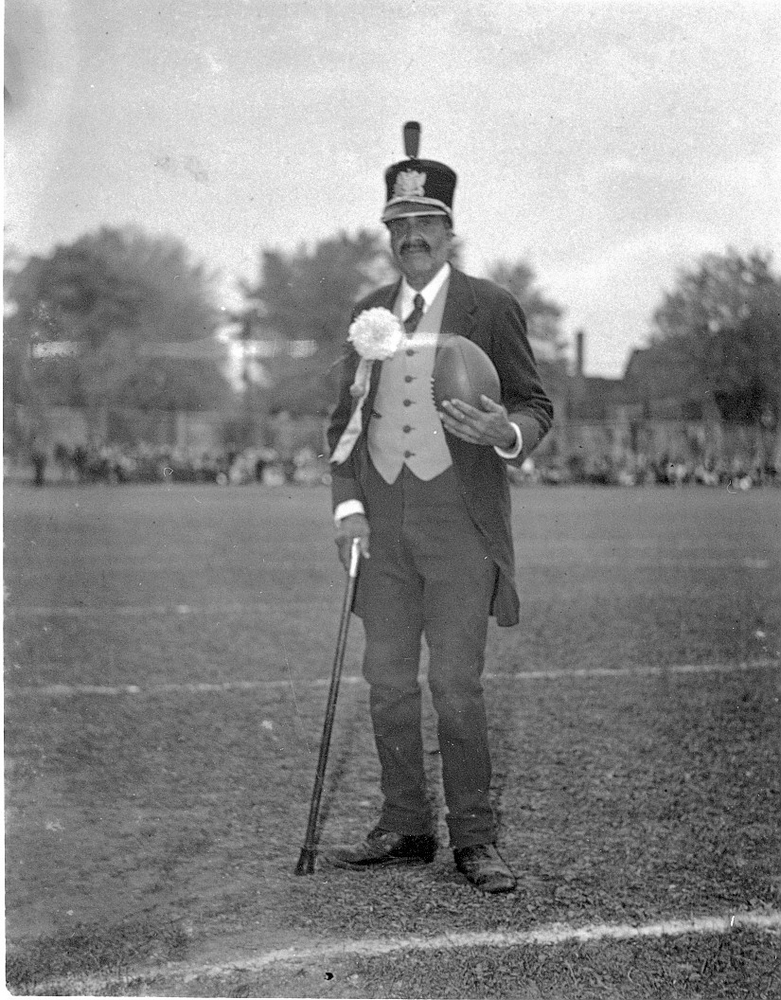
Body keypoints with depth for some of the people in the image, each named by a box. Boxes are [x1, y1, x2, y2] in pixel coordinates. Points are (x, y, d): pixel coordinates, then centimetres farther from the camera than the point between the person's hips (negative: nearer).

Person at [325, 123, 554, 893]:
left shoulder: (491, 308, 2)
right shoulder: (369, 313, 14)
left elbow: (537, 407, 3)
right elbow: (344, 418, 16)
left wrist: (506, 433, -20)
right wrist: (347, 503, 2)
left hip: (460, 523, -4)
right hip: (382, 520, 4)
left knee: (456, 683, -7)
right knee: (387, 681, 6)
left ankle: (474, 837, 4)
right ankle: (405, 828, 18)